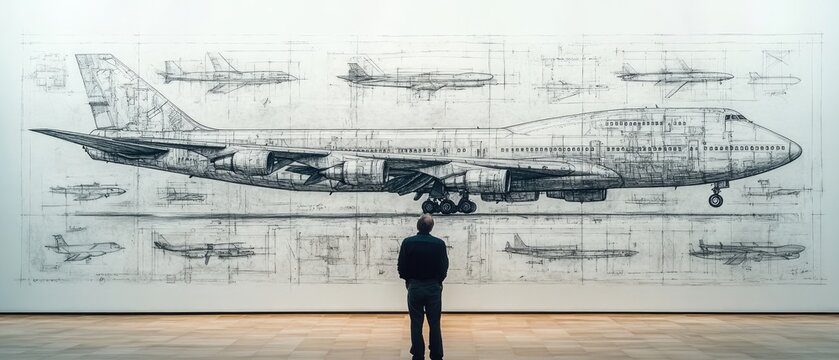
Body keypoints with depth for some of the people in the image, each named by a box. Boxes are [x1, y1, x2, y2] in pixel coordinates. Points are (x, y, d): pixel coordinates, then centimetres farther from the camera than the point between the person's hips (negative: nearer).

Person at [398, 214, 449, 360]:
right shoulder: (439, 244, -9)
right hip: (434, 287, 0)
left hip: (414, 287, 0)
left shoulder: (407, 243, -9)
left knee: (416, 324, 8)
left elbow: (401, 267, -5)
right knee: (434, 324, 9)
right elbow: (444, 267, -5)